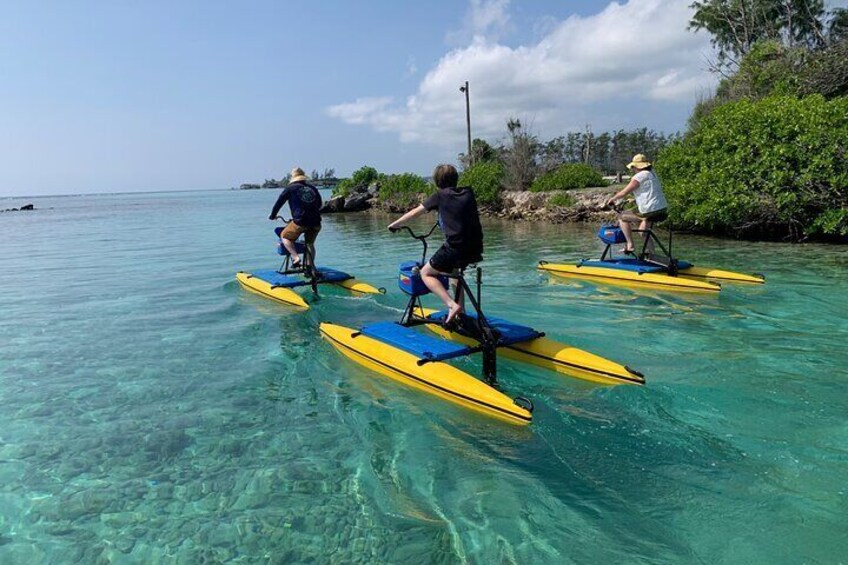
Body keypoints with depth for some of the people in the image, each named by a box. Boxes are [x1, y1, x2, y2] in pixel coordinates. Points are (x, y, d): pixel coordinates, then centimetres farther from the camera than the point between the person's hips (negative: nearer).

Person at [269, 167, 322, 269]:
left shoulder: (290, 188, 7)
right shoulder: (312, 188, 18)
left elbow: (279, 202, 12)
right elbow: (319, 204, 28)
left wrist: (272, 216, 26)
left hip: (300, 222, -4)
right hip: (316, 222, 4)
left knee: (284, 237, 16)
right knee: (310, 243, 26)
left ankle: (296, 257, -2)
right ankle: (311, 266, 23)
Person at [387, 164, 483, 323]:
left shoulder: (440, 195, 1)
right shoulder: (468, 192, 13)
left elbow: (415, 212, 7)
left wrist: (394, 224, 19)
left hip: (455, 247, -6)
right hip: (476, 248, 6)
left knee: (426, 274, 12)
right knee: (454, 269, 35)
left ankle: (452, 305, -7)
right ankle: (461, 313, 32)